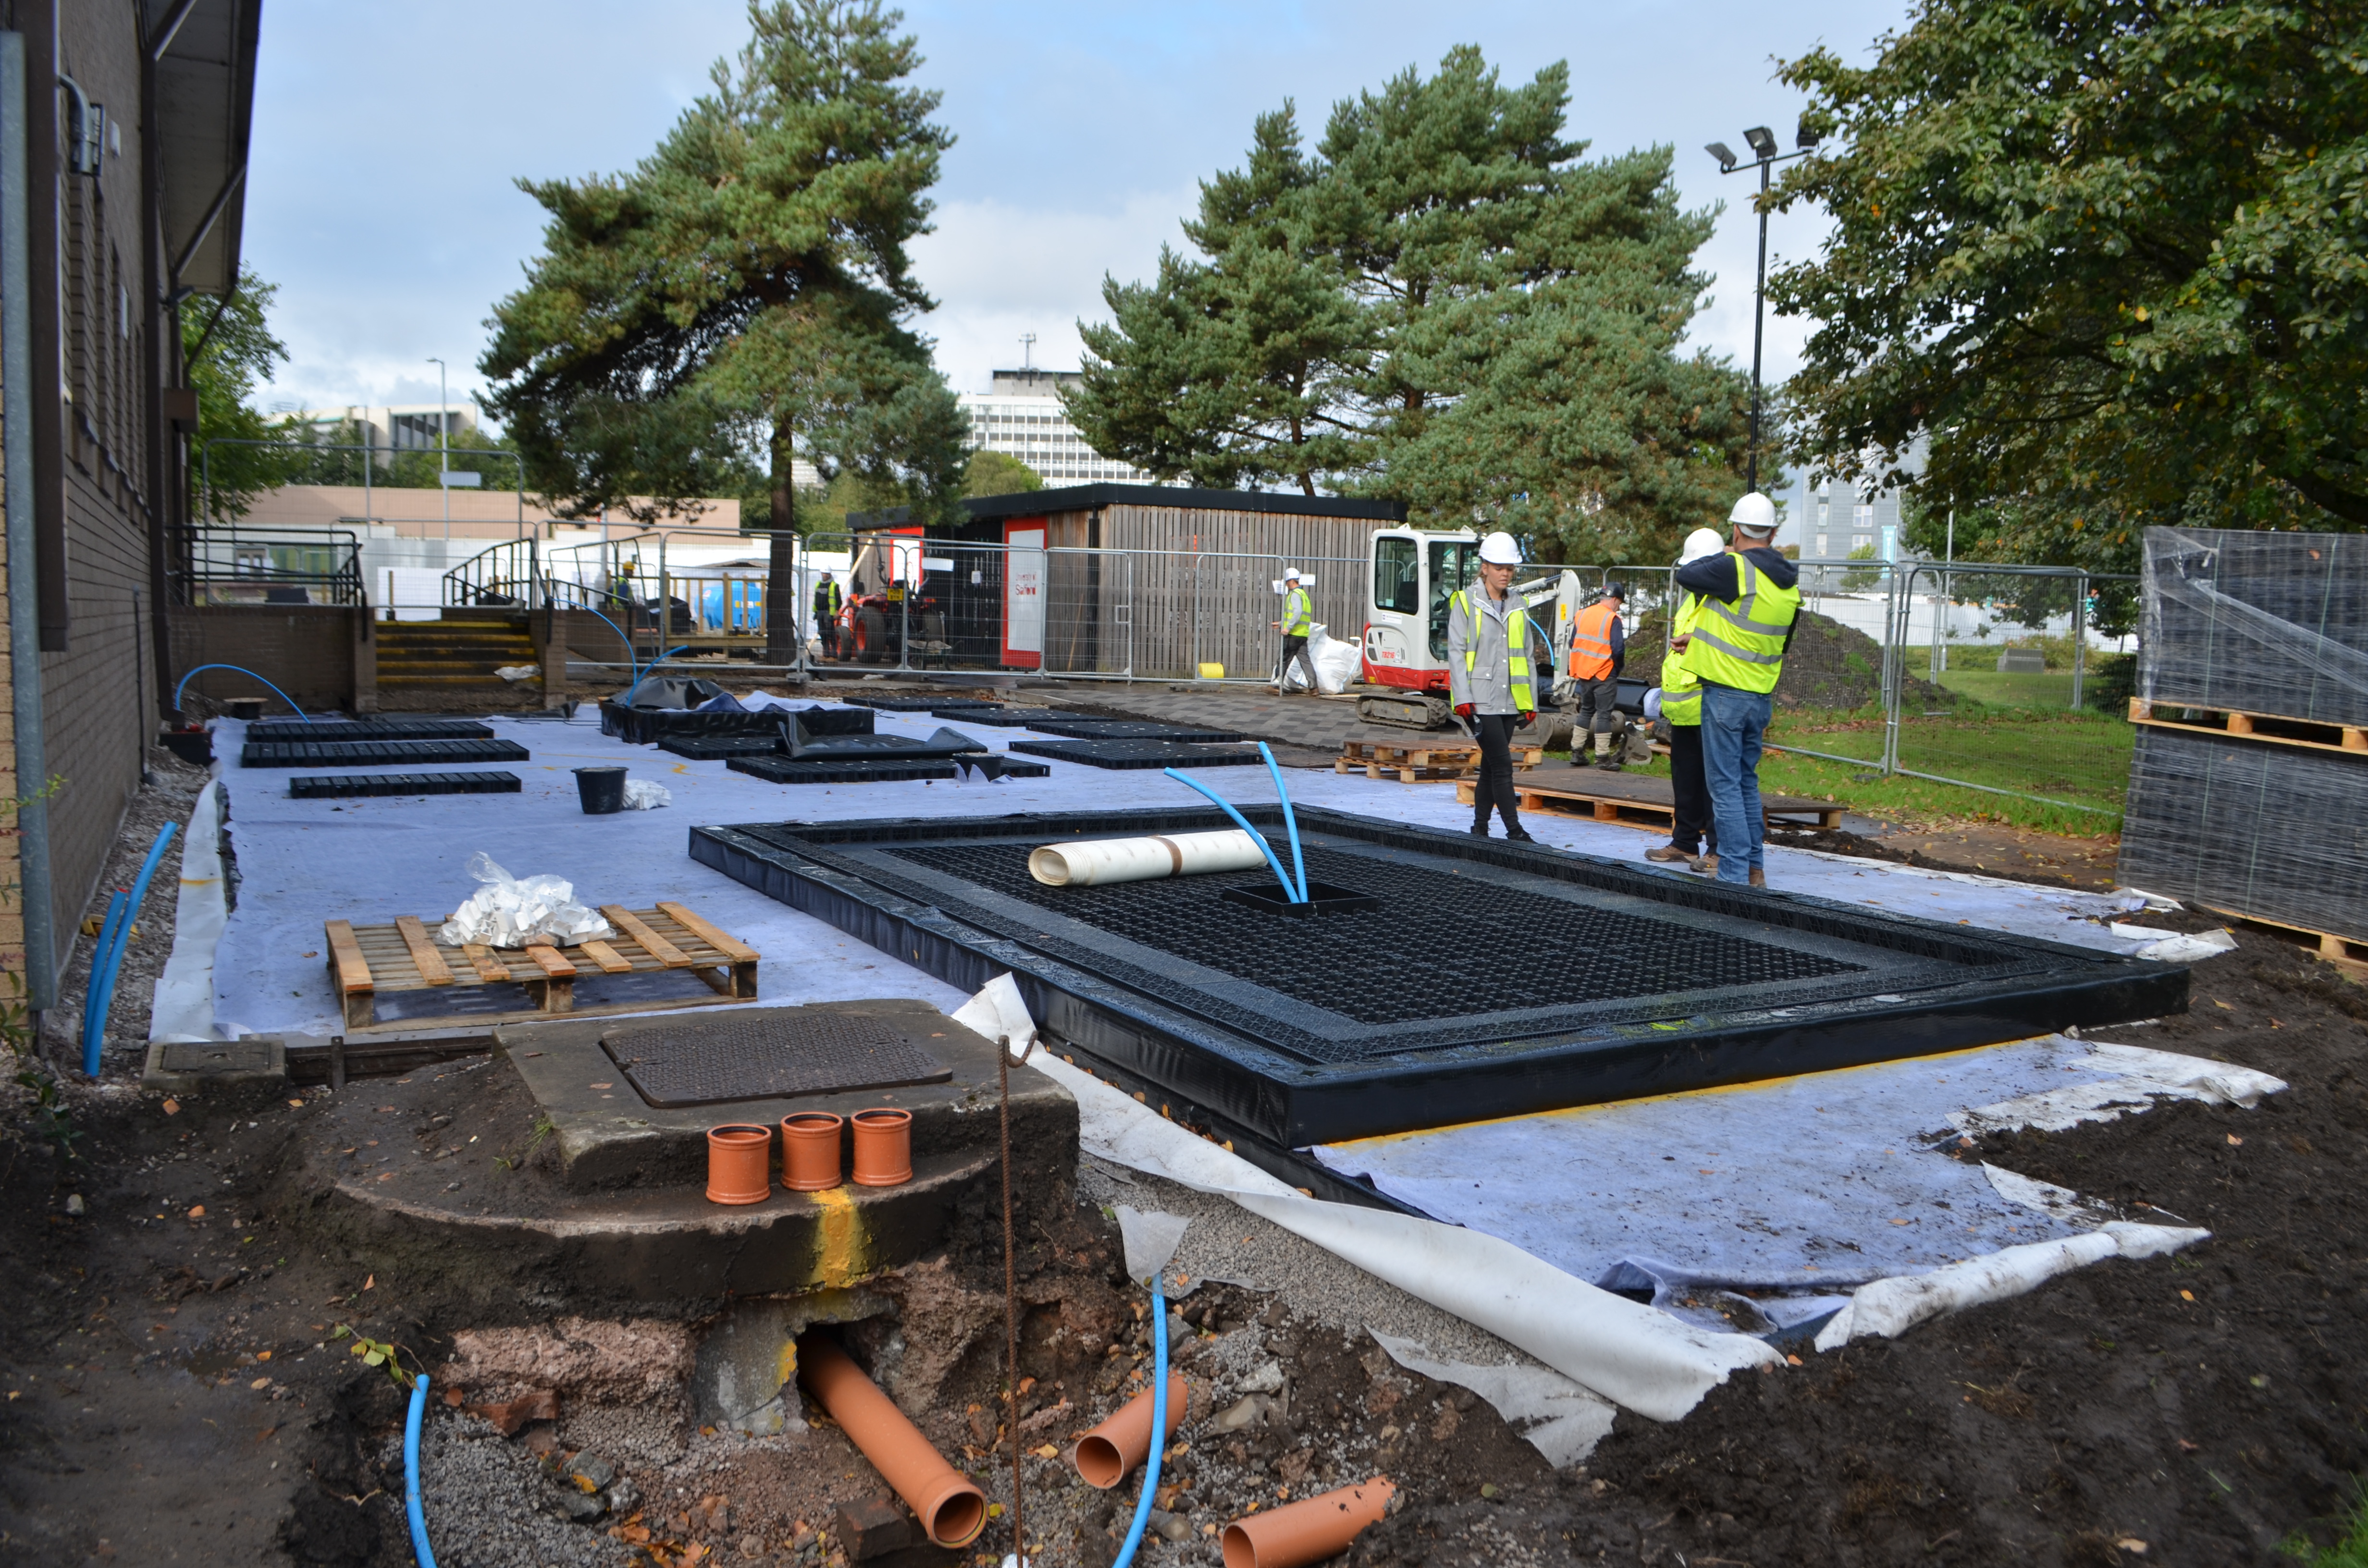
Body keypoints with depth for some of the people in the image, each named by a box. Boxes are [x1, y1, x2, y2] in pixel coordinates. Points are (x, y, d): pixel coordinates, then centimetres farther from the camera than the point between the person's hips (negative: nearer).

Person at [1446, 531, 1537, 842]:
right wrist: (1463, 698, -13)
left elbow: (1526, 656, 17)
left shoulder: (1518, 607, 14)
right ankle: (1514, 831, -7)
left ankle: (1480, 827, 19)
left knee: (1491, 765, 10)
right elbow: (1456, 653, -5)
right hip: (1480, 699, -5)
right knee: (1502, 764, -10)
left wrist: (1530, 701, 12)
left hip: (1509, 700, 5)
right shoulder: (1466, 603, -1)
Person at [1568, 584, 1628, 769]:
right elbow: (1618, 649, -18)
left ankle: (1576, 751, 18)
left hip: (1583, 672, 6)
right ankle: (1602, 757, 1)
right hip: (1604, 674, -6)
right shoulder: (1612, 619, -13)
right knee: (1604, 714, 0)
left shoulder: (1582, 614, 7)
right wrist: (1619, 664, 0)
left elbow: (1573, 643, 12)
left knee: (1585, 710, 18)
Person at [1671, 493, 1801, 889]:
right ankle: (1754, 869, 22)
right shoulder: (1791, 583, 8)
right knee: (1747, 782, 18)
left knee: (1725, 785, -3)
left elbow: (1684, 575, -6)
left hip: (1725, 693, -7)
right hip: (1761, 696, 7)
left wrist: (1724, 556, 11)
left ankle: (1734, 874, -3)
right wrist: (1702, 640, 24)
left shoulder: (1736, 568, -17)